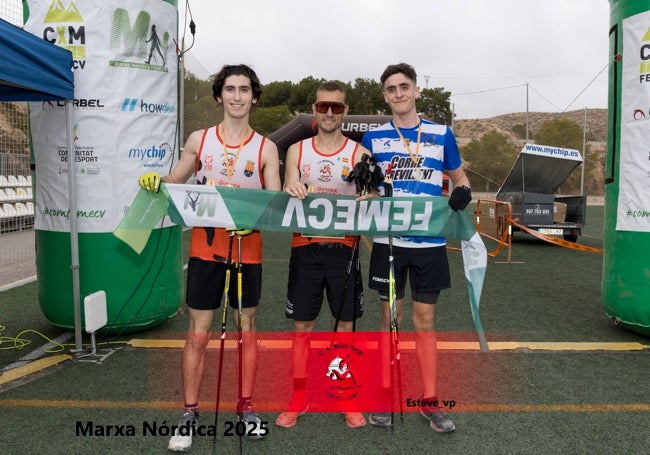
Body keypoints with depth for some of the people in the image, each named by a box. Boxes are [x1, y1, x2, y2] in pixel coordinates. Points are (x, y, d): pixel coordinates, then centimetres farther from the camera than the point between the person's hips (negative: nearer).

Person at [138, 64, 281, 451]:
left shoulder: (266, 148, 1)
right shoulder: (200, 140, 4)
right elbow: (175, 182, 13)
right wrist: (155, 181, -9)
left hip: (248, 250, 0)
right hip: (205, 249, 0)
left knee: (247, 329, 11)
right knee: (199, 334, 4)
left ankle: (246, 406, 27)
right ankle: (190, 413, 18)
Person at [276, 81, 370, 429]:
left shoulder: (359, 153, 2)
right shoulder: (297, 151, 7)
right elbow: (286, 198, -1)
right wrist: (291, 190, -24)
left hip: (344, 247, -1)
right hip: (306, 246, 1)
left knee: (346, 324, 7)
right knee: (302, 324, 7)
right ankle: (299, 397, 21)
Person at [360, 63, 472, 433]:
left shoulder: (441, 135, 6)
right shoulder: (373, 138, 5)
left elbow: (459, 177, 15)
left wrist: (463, 192, -8)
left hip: (429, 241, 0)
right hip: (388, 240, 0)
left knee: (425, 319, 8)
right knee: (390, 317, 8)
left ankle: (430, 400, 19)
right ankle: (385, 396, 21)